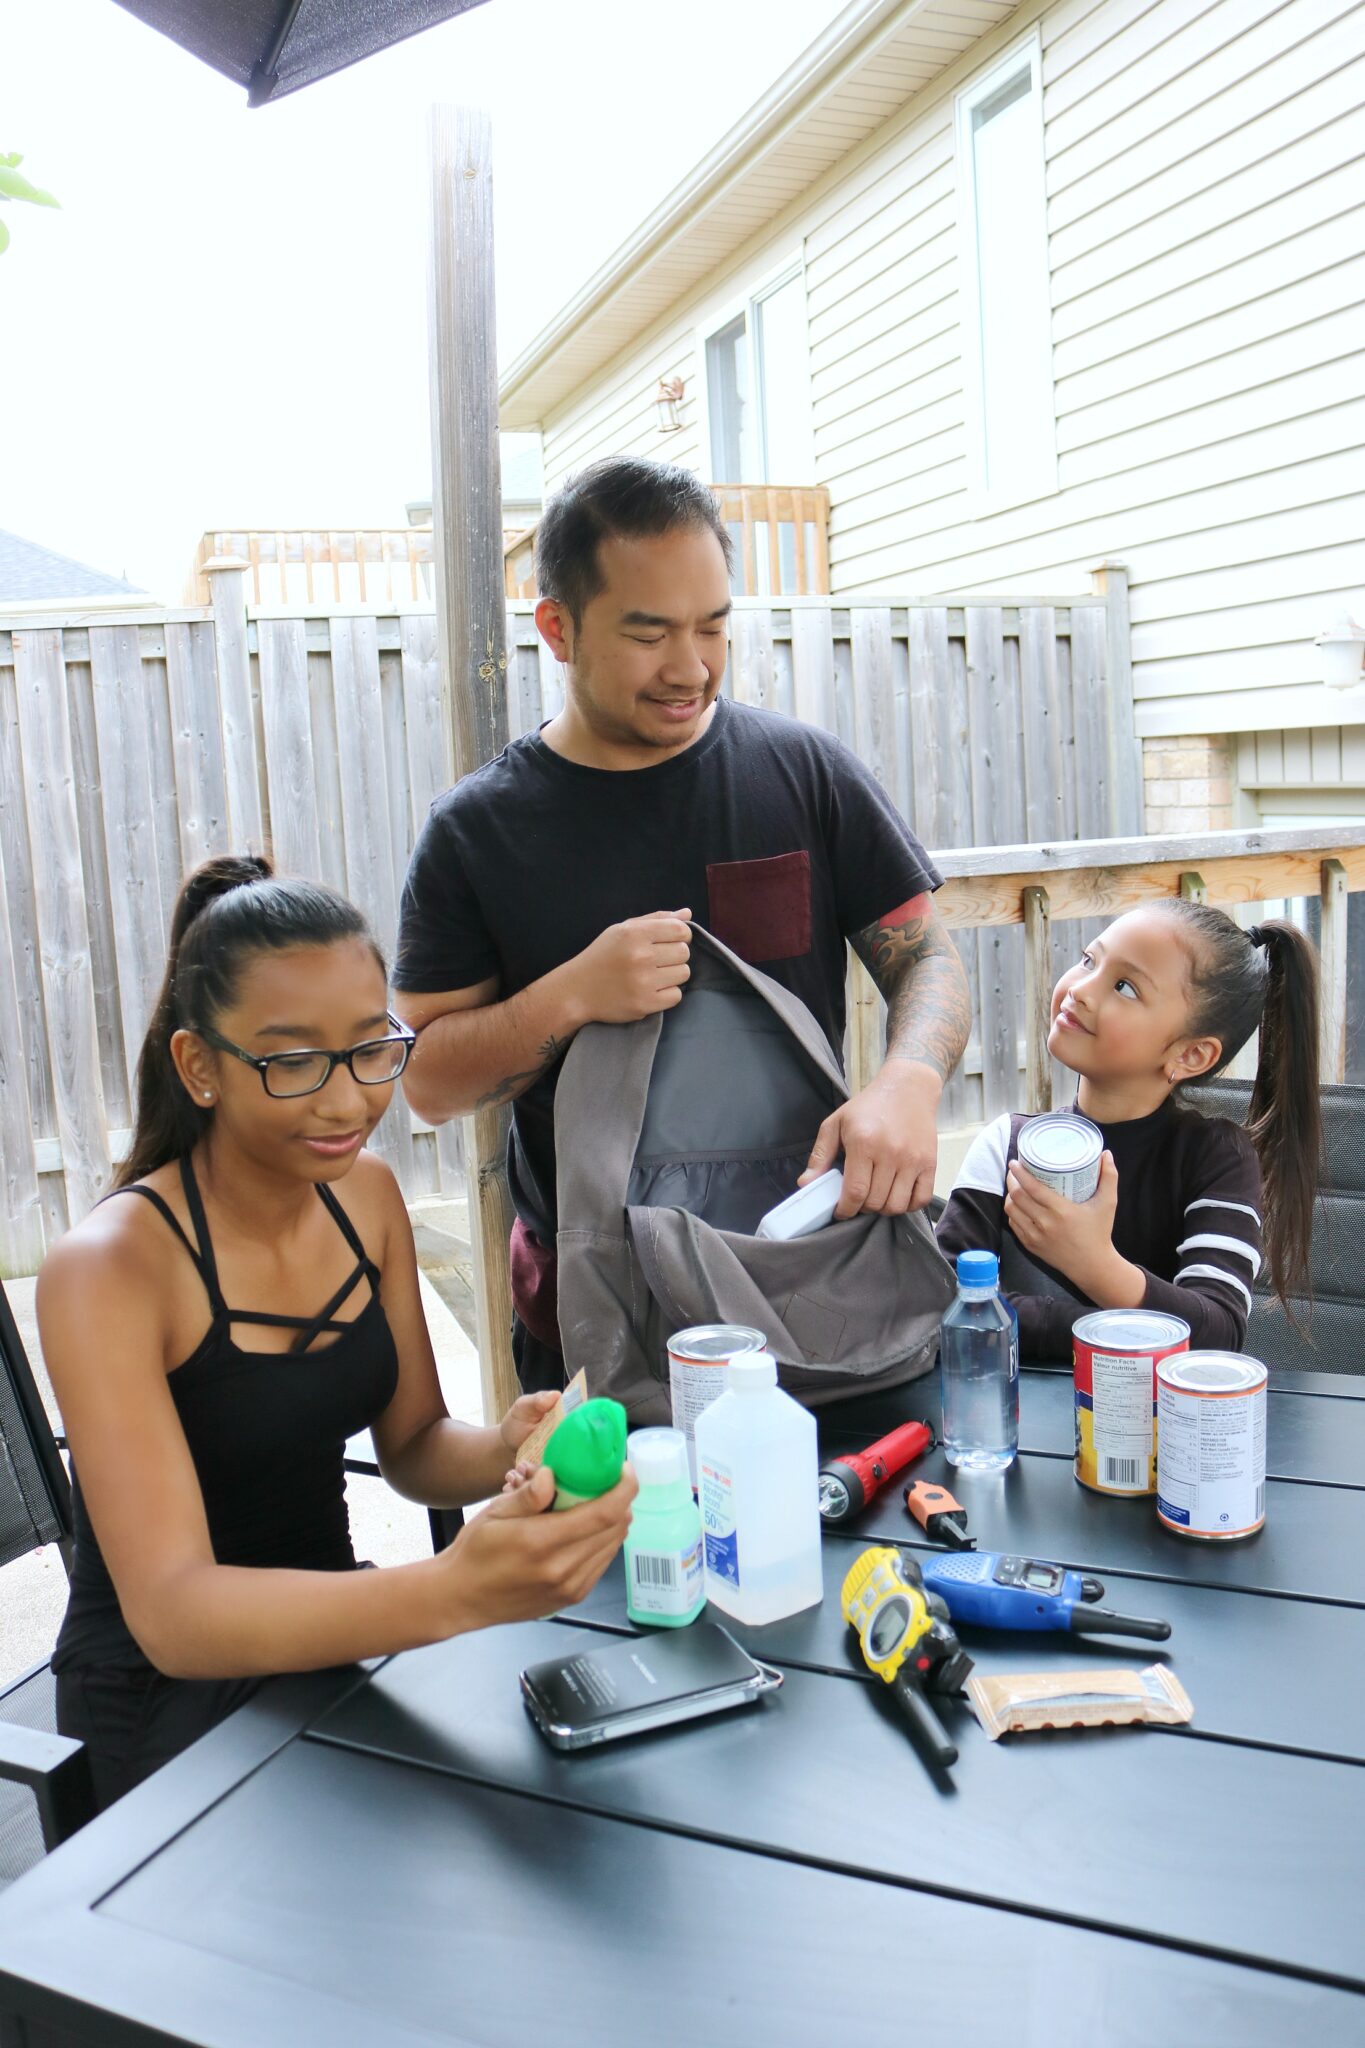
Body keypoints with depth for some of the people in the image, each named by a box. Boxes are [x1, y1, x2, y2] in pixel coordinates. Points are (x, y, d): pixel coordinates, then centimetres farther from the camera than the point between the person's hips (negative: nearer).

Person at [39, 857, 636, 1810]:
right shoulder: (108, 1269, -22)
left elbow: (413, 1445, 3)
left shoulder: (367, 1194, -3)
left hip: (329, 1638, 6)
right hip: (169, 1699, -5)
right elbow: (169, 1612, -30)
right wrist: (454, 1590, -47)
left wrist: (504, 1453, -22)